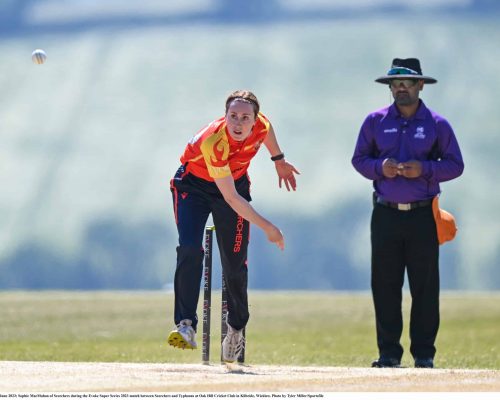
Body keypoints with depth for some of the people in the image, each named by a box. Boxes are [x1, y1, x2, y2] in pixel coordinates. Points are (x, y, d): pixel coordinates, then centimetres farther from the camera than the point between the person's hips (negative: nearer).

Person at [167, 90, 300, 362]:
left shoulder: (260, 125, -24)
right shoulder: (214, 142, -39)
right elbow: (231, 198, -37)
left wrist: (278, 160, 17)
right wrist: (266, 227, -36)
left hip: (235, 181, 4)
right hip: (194, 184, -4)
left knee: (235, 263, 4)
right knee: (190, 250, -25)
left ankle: (236, 328, 25)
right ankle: (186, 325, -26)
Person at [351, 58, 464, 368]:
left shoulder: (436, 124, 4)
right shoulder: (376, 121, 8)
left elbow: (455, 165, 4)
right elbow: (359, 158, 12)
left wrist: (424, 169, -13)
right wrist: (380, 167, -9)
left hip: (423, 216, -1)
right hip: (386, 215, 2)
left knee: (425, 286, -2)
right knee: (385, 285, 1)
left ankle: (424, 354, 4)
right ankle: (389, 353, 7)